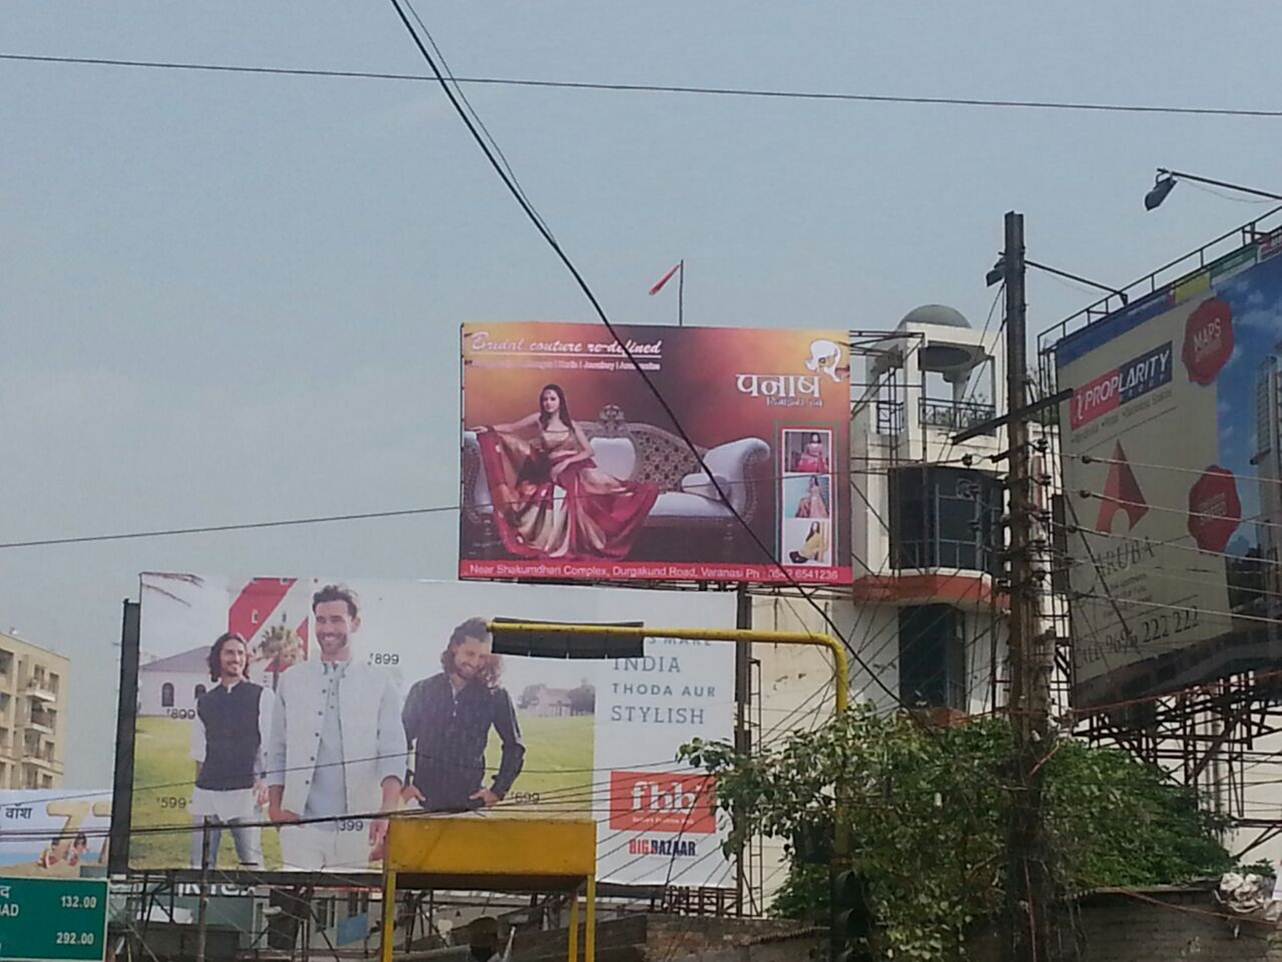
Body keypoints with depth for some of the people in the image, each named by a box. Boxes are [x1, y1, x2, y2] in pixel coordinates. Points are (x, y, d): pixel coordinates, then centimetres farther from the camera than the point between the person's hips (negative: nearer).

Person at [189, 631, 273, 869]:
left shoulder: (261, 696, 6)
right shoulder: (205, 702, 17)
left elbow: (270, 746, 0)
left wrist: (264, 778, -12)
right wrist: (199, 783, 12)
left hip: (245, 789, -4)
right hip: (207, 790, 4)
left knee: (251, 858, -9)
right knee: (200, 860, 0)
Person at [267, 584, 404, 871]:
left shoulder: (380, 685, 7)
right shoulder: (292, 680, 13)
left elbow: (393, 756, -1)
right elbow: (277, 751, 15)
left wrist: (386, 813, -16)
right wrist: (275, 805, 3)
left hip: (356, 826, -1)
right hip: (300, 822, 1)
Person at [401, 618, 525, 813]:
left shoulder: (495, 697, 5)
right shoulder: (423, 691, 9)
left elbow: (514, 746, 14)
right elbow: (400, 742, 14)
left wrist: (498, 790, 6)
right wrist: (403, 785, 3)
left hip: (470, 800, -1)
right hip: (424, 799, 1)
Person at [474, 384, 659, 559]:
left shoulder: (571, 424, 5)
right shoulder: (539, 419, 5)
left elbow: (588, 451, 2)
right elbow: (512, 428, 3)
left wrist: (566, 462, -11)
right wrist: (489, 429, -11)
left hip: (576, 470, 0)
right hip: (554, 475, 1)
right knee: (555, 512, -11)